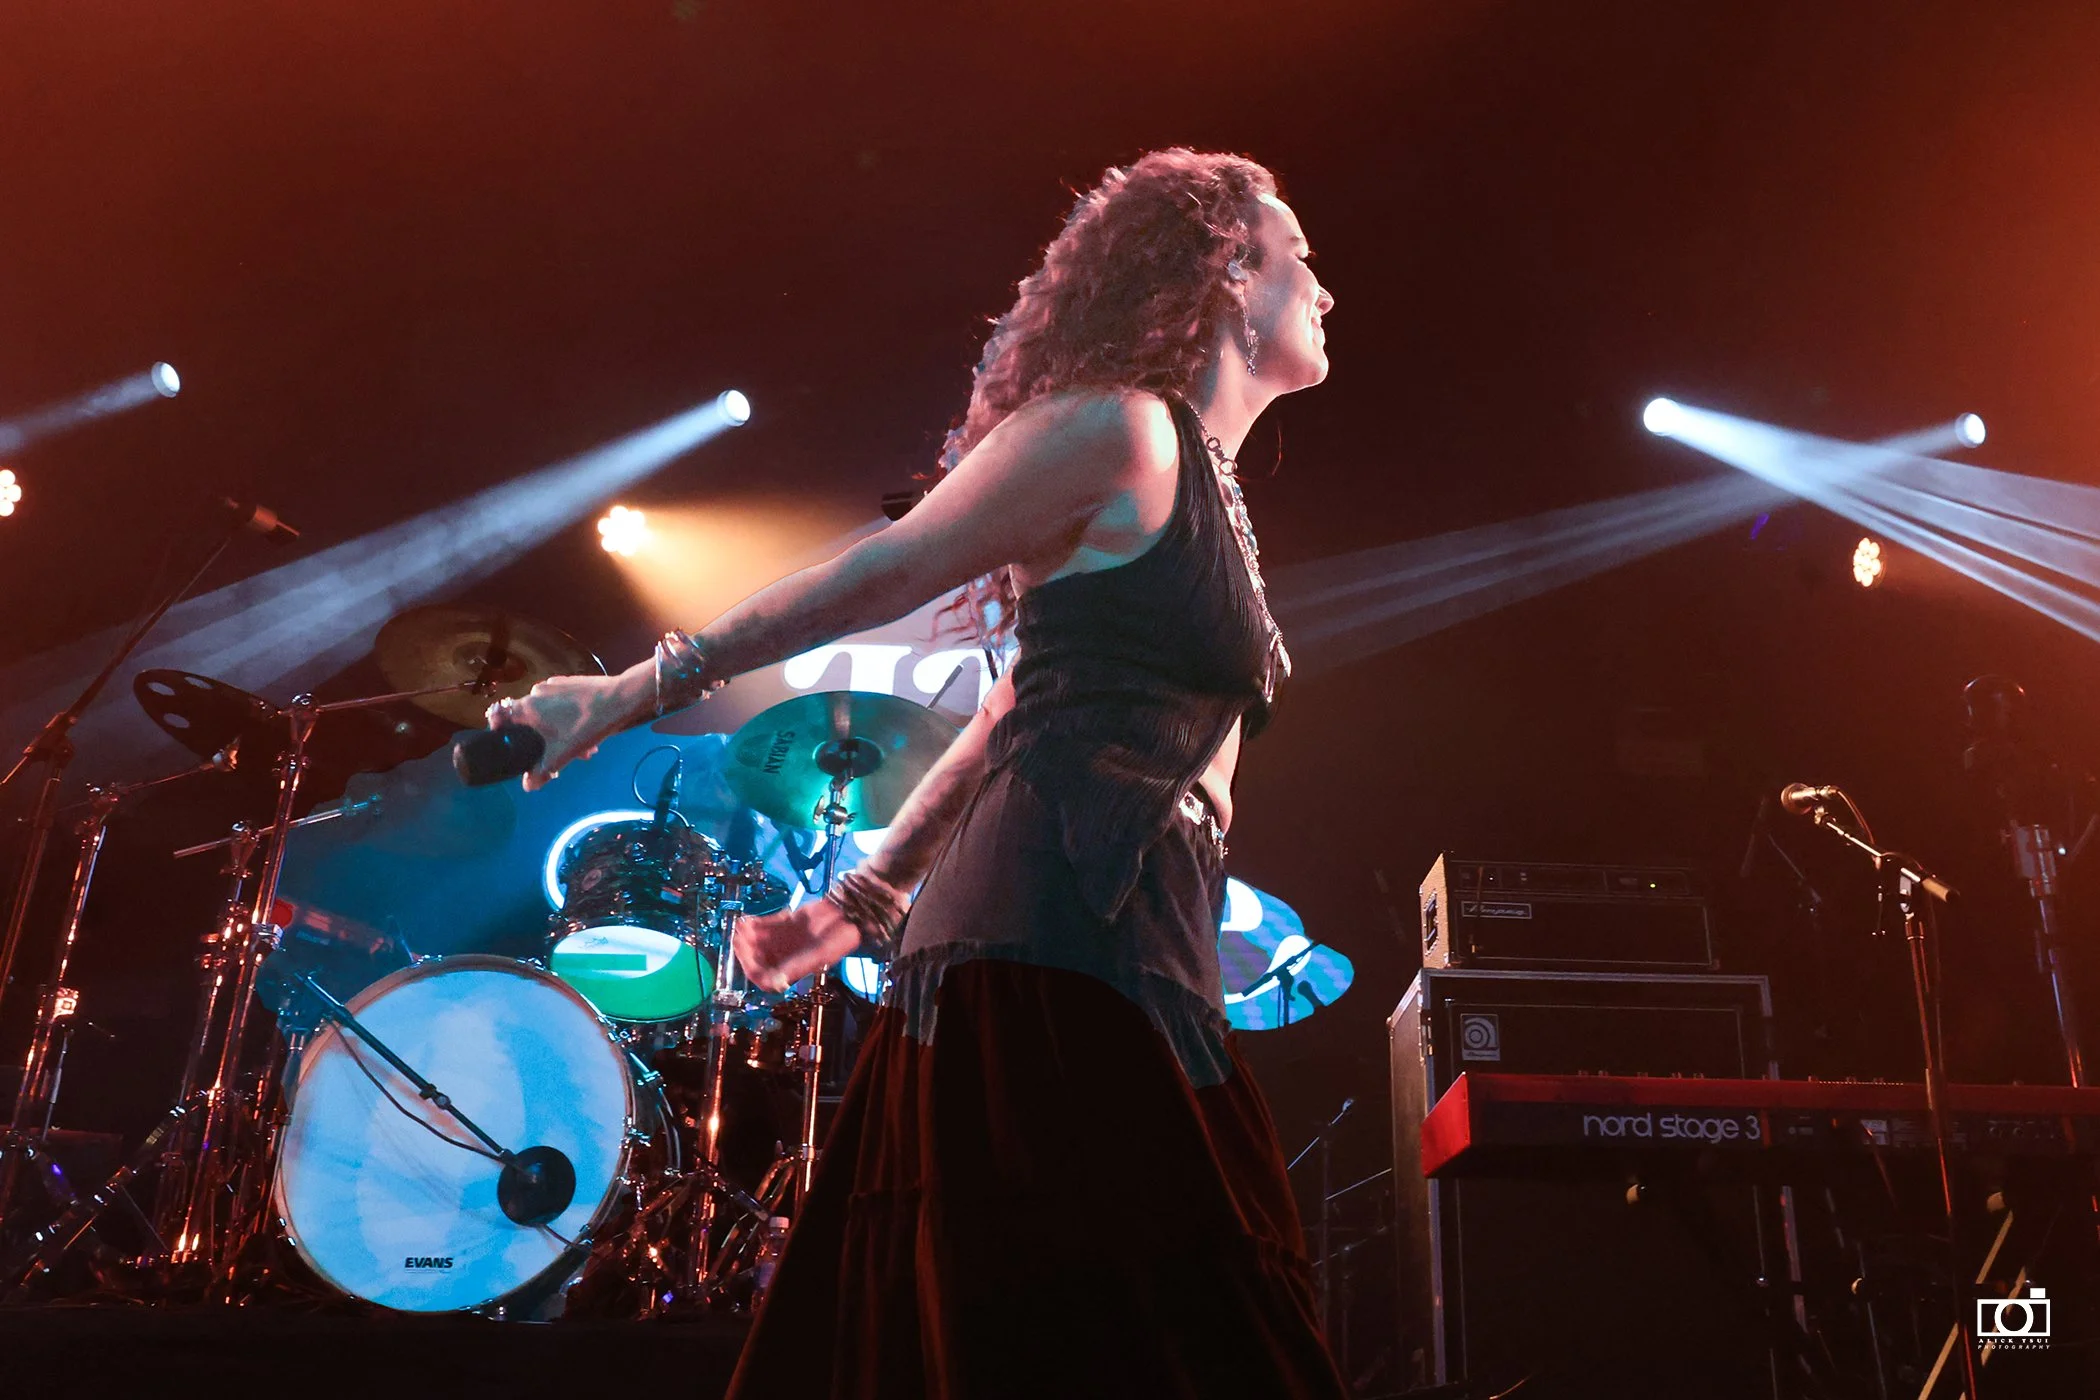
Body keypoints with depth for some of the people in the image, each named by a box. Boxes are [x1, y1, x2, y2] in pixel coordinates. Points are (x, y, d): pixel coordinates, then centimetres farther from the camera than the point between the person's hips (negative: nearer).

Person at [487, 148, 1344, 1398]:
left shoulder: (1212, 495, 24)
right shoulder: (1119, 429, -4)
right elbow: (880, 574, -6)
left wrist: (866, 900, 20)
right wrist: (639, 691, -6)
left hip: (1139, 962, 9)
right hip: (1057, 946, -9)